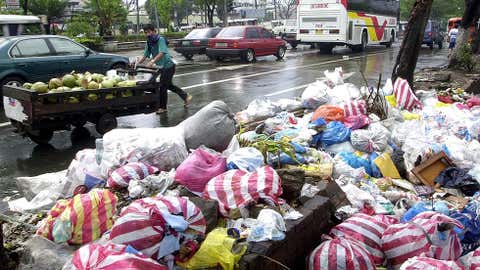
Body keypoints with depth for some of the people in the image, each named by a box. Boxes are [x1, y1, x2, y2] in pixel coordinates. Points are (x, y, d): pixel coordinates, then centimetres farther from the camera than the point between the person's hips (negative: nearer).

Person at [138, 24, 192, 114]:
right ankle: (186, 96, 29)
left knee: (162, 86, -5)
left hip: (168, 65, -9)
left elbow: (162, 53, -31)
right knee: (169, 85, 18)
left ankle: (163, 107, 7)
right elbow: (145, 55, 9)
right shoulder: (149, 42, 8)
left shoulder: (160, 39, -16)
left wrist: (152, 61, -44)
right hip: (163, 67, 9)